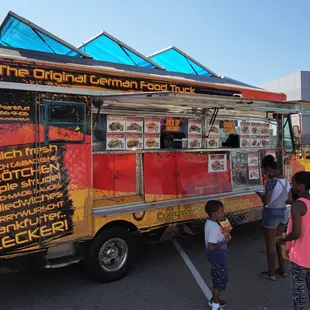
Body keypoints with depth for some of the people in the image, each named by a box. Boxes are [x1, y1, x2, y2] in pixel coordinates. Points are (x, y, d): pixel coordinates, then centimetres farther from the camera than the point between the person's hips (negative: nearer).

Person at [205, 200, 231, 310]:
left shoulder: (210, 222, 2)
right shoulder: (214, 227, -29)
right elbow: (211, 247, -29)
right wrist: (225, 241, -25)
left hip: (218, 257, 10)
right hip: (217, 258, -10)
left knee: (218, 279, 24)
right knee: (219, 281, 6)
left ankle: (215, 300, 40)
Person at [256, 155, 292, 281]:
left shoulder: (271, 182, -21)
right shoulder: (286, 181, 2)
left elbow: (266, 202, -21)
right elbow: (289, 200, 9)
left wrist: (260, 195, -3)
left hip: (272, 213, -8)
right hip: (283, 212, 8)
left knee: (270, 244, 6)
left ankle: (271, 273, 18)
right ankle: (282, 269, 32)